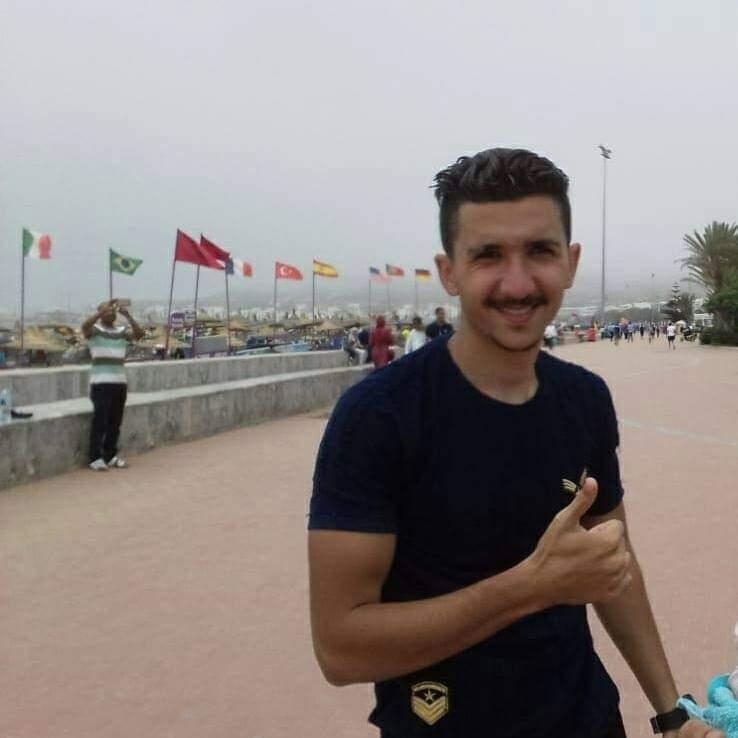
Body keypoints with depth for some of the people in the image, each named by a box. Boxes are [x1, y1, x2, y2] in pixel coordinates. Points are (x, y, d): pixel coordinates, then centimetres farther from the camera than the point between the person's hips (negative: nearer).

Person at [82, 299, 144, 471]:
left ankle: (110, 456, 19)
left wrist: (128, 316, -13)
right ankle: (95, 458, 2)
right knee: (100, 421, -4)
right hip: (100, 383, -5)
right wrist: (102, 311, -26)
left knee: (115, 422, 9)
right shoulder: (94, 330, 0)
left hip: (120, 382, 5)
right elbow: (85, 326, -22)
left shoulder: (122, 331, 11)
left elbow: (139, 334, -4)